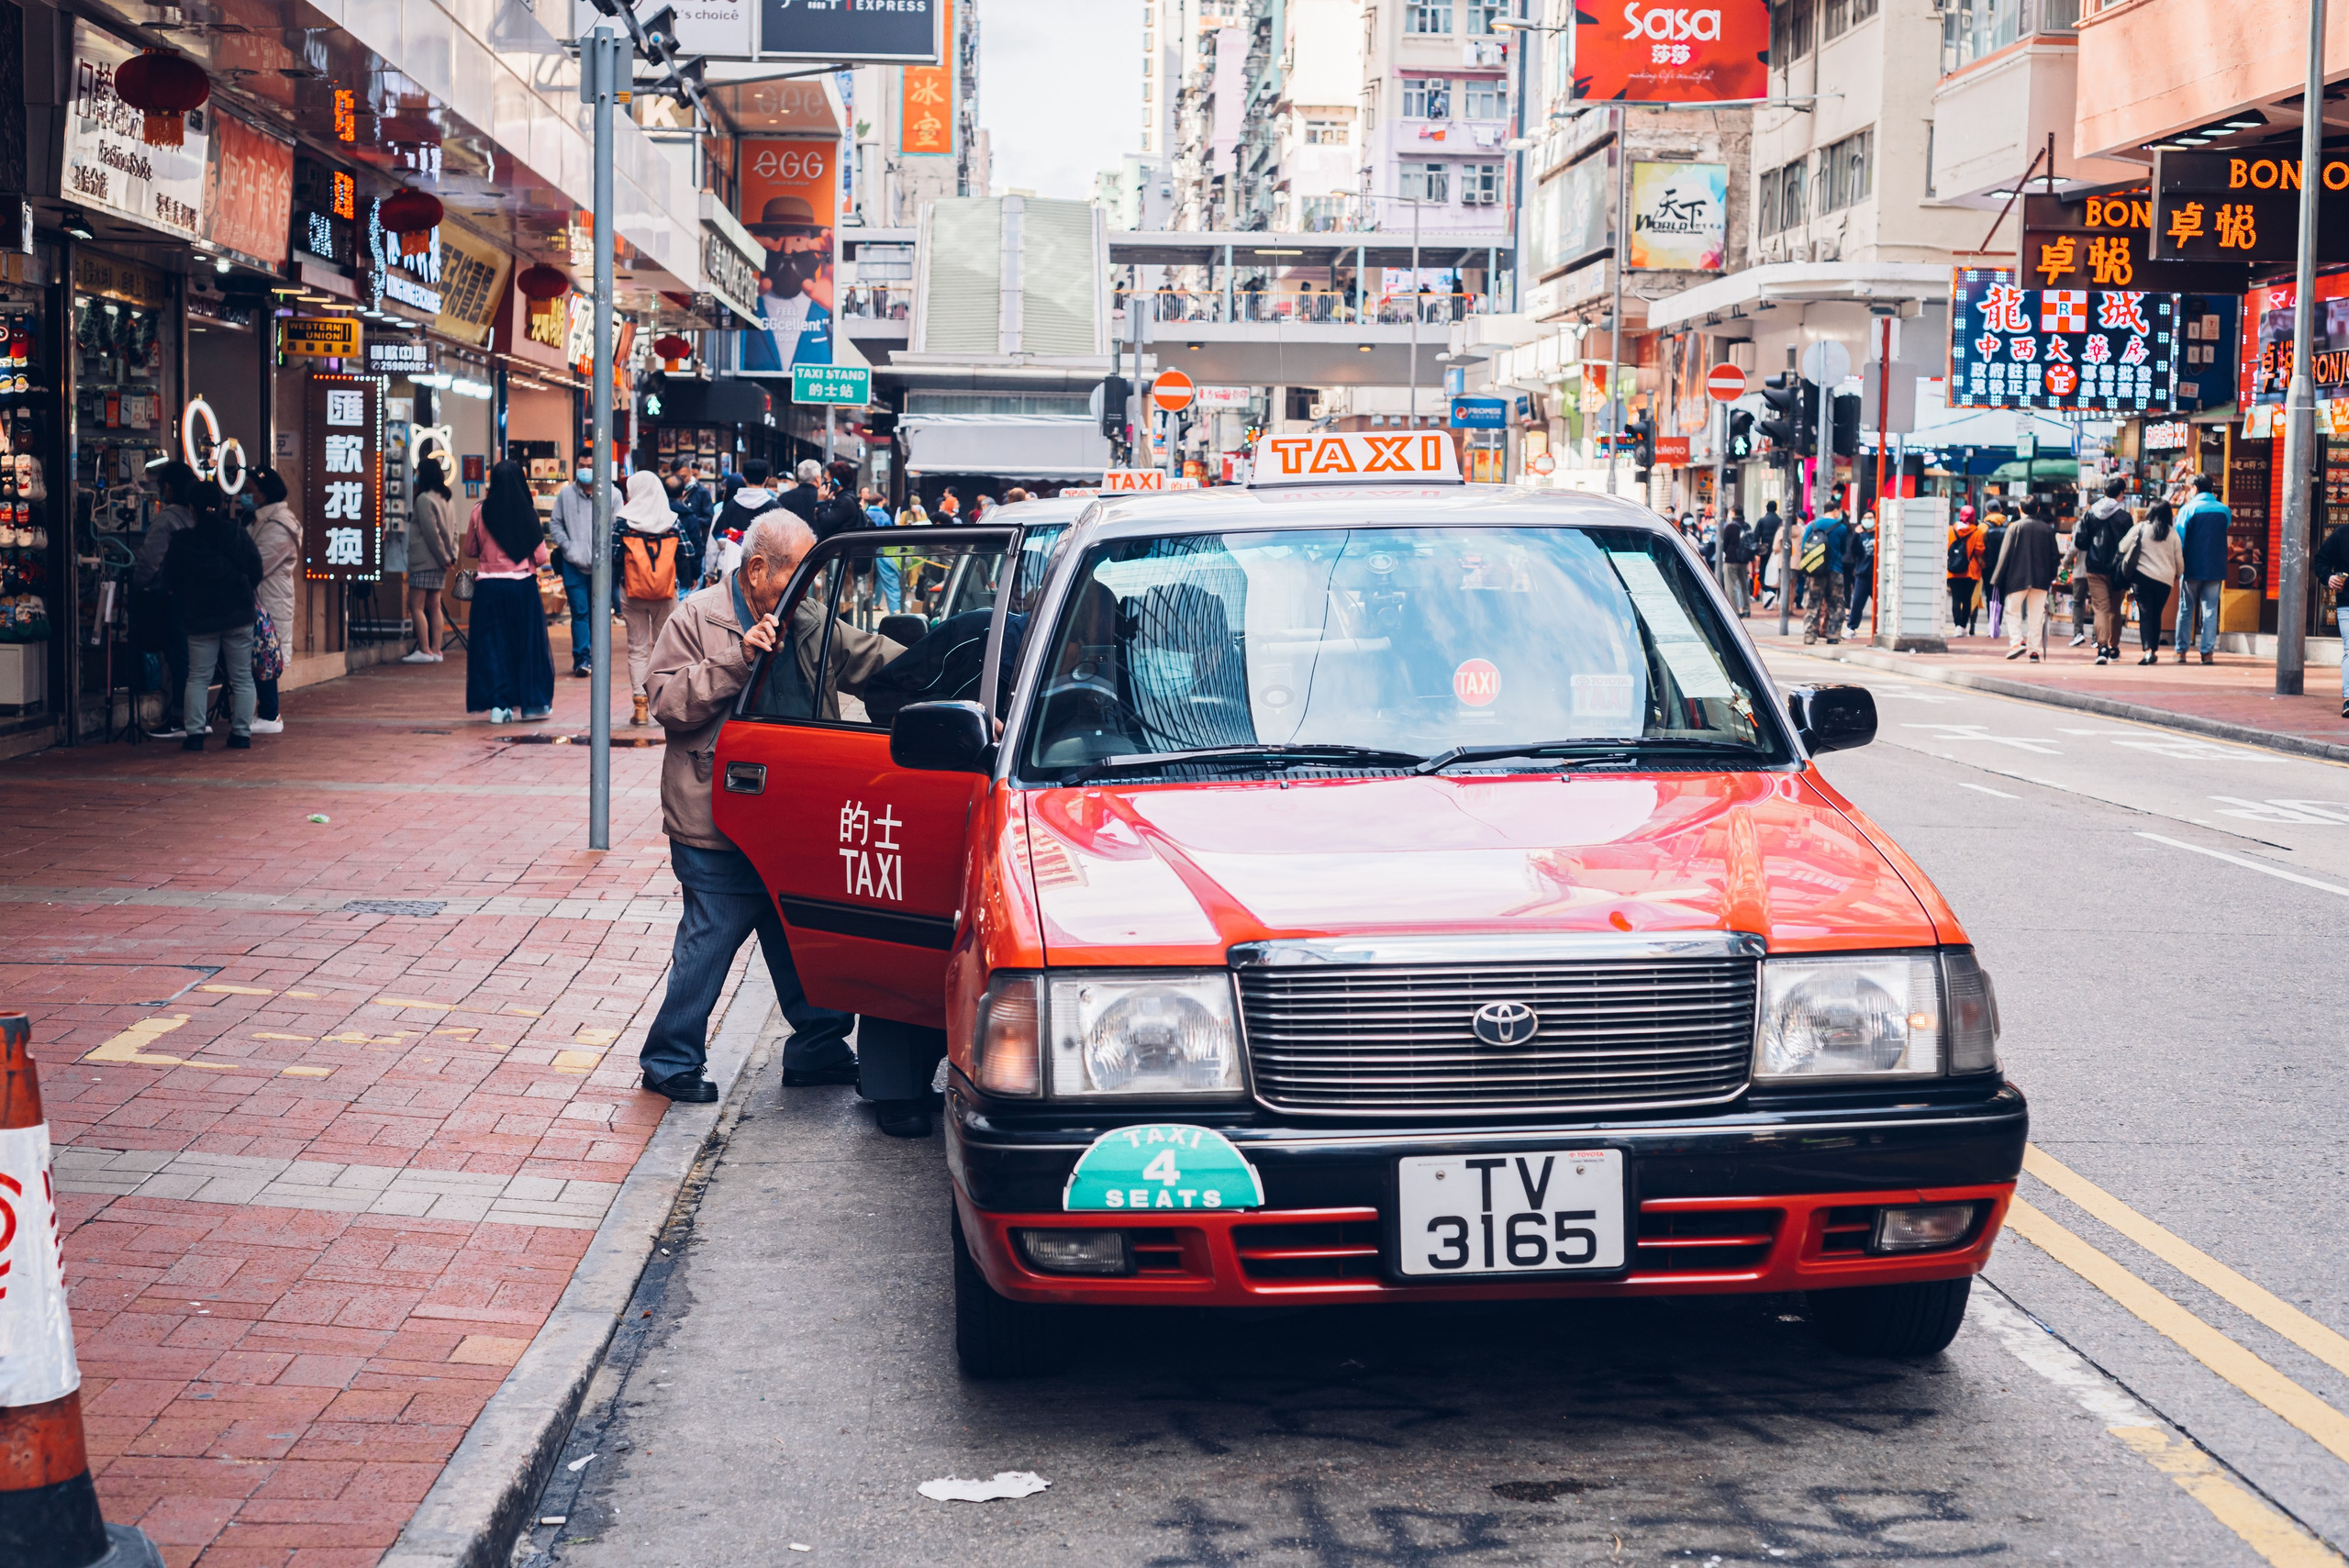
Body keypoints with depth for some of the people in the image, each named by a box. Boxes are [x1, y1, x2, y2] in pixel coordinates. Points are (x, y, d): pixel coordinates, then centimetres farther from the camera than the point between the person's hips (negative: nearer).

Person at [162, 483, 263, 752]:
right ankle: (241, 733, 3)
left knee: (198, 676, 6)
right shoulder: (239, 536, -3)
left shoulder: (181, 541, -5)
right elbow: (256, 574, 5)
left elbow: (170, 581, 1)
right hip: (239, 617, 1)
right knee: (241, 676, 6)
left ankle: (194, 733, -2)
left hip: (199, 620, 0)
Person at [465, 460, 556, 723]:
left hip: (488, 586, 1)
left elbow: (470, 550, 9)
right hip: (523, 586, -1)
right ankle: (531, 703, 18)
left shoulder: (480, 513, -3)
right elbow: (541, 556, -4)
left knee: (491, 645, 7)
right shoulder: (528, 513, -7)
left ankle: (498, 704, 1)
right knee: (527, 643, 12)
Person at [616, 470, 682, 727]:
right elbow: (686, 556, -1)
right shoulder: (672, 521, -1)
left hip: (632, 594, -1)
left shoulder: (622, 520, -4)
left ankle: (640, 707, 1)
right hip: (666, 594, 1)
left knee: (637, 649, 5)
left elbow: (612, 557, -7)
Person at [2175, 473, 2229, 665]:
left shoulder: (2188, 509, -7)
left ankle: (2181, 650, 7)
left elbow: (2179, 539, -7)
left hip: (2192, 568, -2)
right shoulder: (2224, 510, 1)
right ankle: (2207, 651, -2)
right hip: (2215, 568, 2)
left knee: (2185, 609, 8)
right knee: (2210, 610, 3)